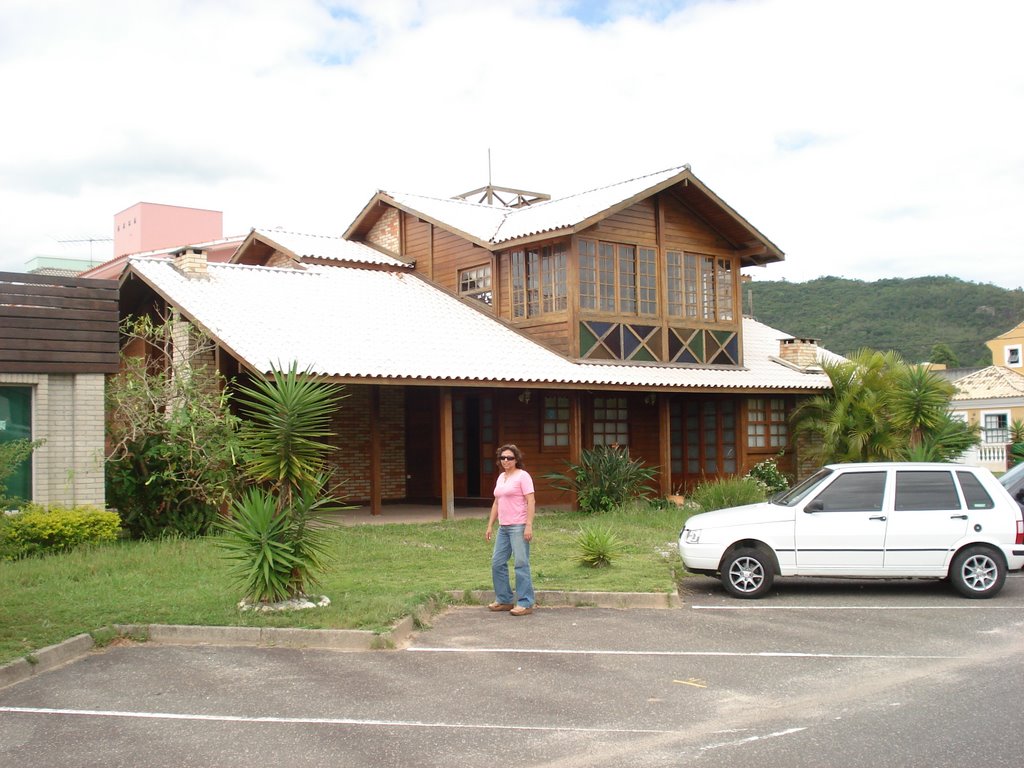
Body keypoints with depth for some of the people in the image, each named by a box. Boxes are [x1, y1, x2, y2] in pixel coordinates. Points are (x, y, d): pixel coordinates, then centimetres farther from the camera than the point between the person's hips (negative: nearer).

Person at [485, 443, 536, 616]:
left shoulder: (522, 476, -7)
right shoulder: (501, 477, 16)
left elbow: (531, 502, -13)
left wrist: (529, 526, -20)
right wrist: (490, 525, 18)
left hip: (519, 526, -8)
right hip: (504, 527, 8)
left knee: (521, 563, -6)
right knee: (497, 562, 10)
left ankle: (525, 603, -1)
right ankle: (504, 600, 21)